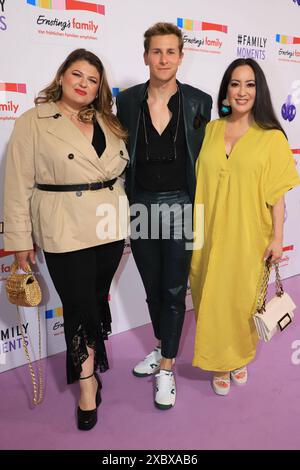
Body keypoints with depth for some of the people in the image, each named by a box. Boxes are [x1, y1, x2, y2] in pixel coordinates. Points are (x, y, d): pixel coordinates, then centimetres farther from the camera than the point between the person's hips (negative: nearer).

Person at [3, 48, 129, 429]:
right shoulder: (33, 122, -4)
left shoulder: (108, 122, 11)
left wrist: (125, 217, 11)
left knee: (98, 301, 16)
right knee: (80, 308, 2)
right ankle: (88, 386, 22)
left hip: (111, 228, 5)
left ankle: (89, 365, 39)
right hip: (65, 234, -4)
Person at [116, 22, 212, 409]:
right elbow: (122, 156, 6)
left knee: (174, 290, 4)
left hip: (180, 205, -2)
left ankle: (166, 368, 19)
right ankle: (162, 348, 38)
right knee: (152, 287, 16)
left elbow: (204, 158, 2)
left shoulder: (198, 101, -2)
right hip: (141, 204, 3)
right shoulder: (128, 100, 2)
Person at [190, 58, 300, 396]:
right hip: (211, 234, 2)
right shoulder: (210, 130, 4)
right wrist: (194, 228, 5)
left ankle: (239, 358, 38)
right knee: (214, 299, 9)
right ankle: (219, 362, 30)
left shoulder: (272, 137, -3)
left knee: (243, 299, 12)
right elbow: (198, 182, 6)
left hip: (249, 236, -1)